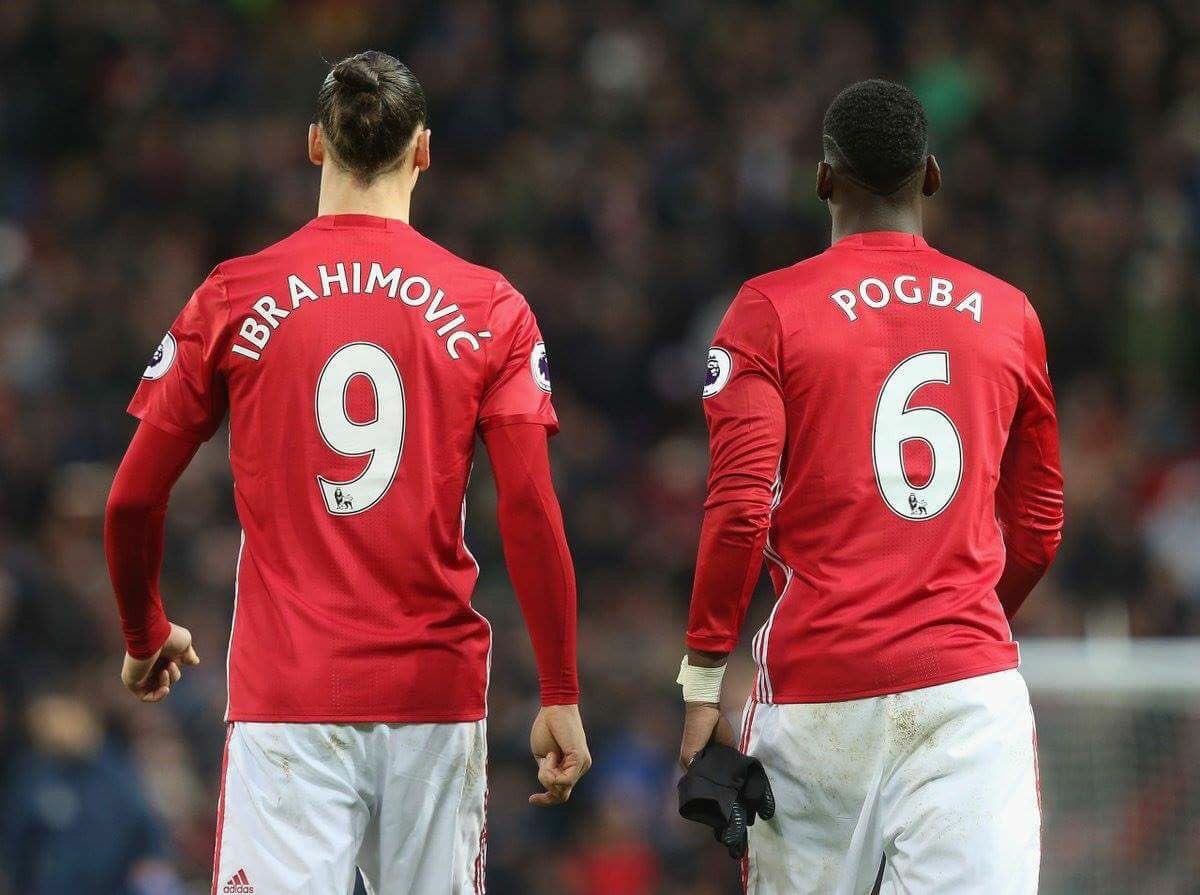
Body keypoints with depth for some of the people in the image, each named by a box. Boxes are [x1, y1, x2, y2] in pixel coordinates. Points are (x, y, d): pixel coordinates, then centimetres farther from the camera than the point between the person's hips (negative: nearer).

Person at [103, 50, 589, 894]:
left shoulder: (232, 299, 2)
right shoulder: (491, 309, 2)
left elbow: (133, 501, 4)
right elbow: (531, 509, -5)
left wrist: (145, 637, 22)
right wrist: (561, 697, 0)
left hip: (285, 692, -1)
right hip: (436, 692, 1)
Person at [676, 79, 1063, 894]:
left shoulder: (773, 309, 0)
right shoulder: (1008, 315, 10)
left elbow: (740, 509, -8)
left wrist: (703, 682, -4)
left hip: (819, 685, -1)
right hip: (972, 681, 2)